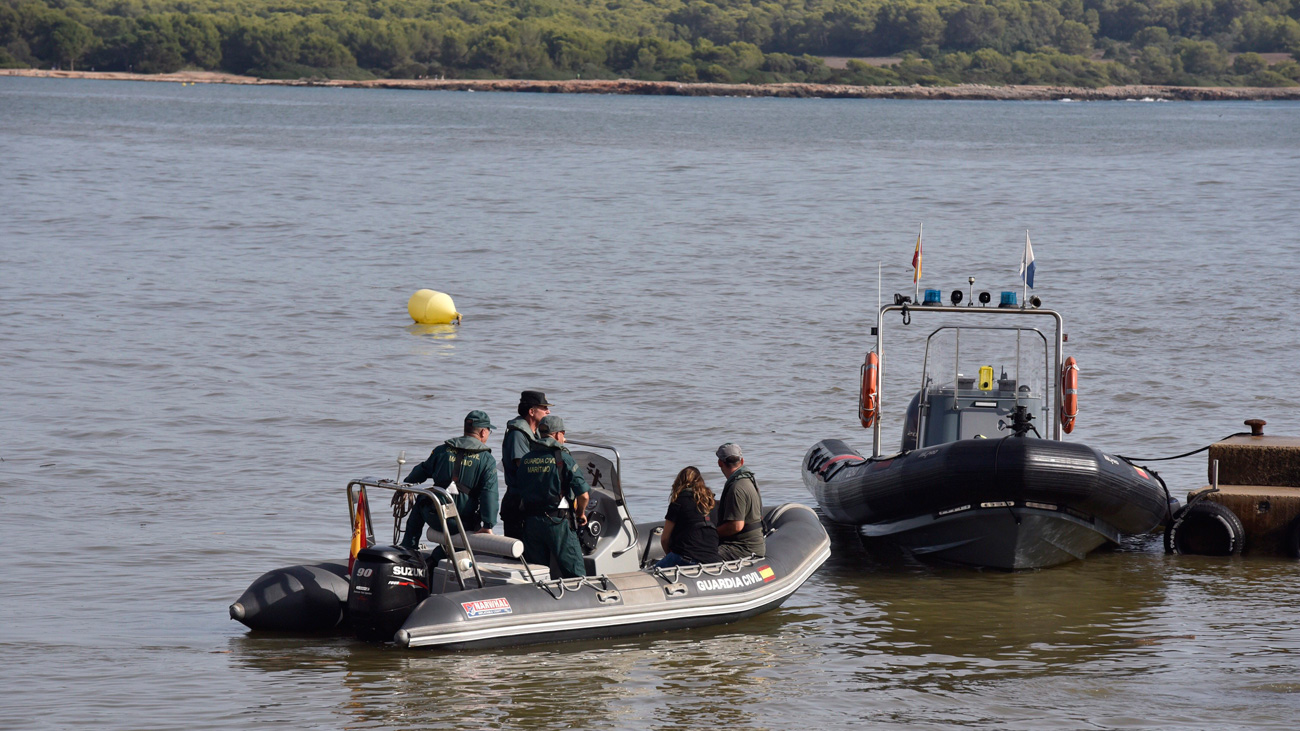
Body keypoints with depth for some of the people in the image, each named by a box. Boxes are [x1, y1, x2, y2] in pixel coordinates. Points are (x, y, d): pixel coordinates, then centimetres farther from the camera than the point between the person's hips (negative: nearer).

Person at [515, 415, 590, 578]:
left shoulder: (526, 459, 8)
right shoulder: (563, 458, -8)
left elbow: (518, 491, 10)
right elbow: (583, 494, -11)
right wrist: (581, 514, 7)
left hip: (531, 522, 5)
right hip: (557, 522, -5)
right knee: (575, 572, 0)